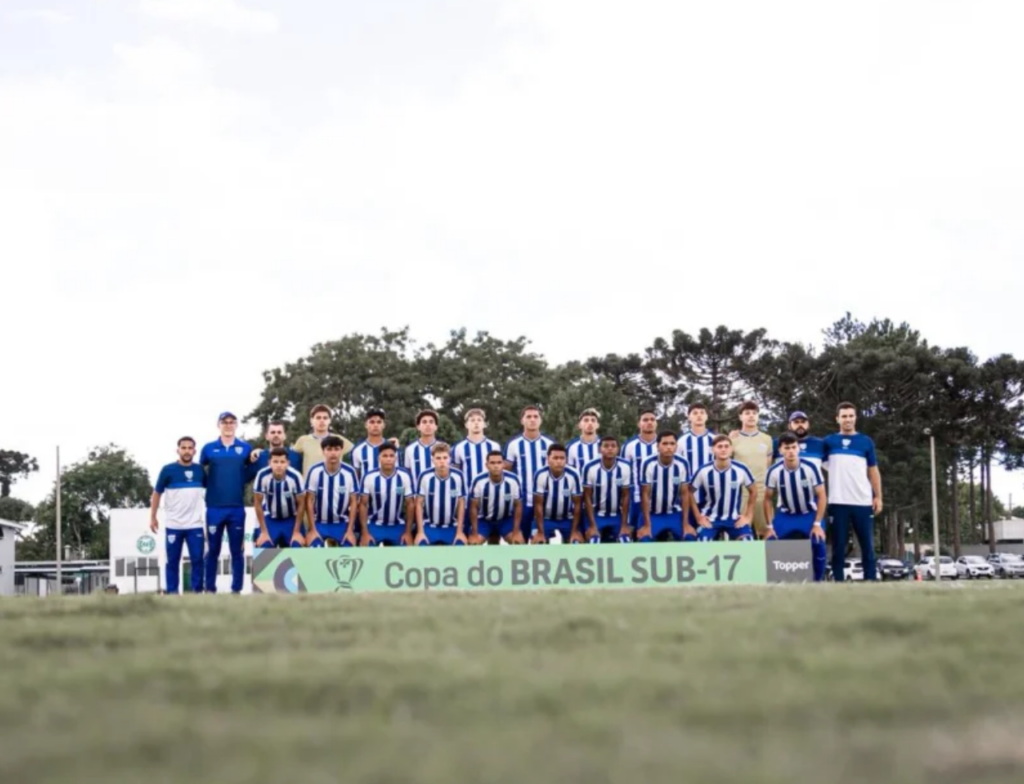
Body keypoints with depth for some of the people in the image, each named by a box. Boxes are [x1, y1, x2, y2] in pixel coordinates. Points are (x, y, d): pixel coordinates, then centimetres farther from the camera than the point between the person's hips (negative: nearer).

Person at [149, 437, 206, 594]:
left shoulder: (200, 471, 4)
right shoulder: (168, 470, -3)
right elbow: (157, 493, 2)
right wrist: (153, 517, -1)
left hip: (195, 525, 2)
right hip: (174, 525, -2)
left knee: (197, 559, 0)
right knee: (173, 561, 4)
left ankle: (198, 591, 7)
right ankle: (172, 592, 9)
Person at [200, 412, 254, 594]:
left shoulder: (245, 448, 6)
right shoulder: (208, 448, 5)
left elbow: (251, 473, 12)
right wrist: (210, 485, -3)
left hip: (237, 508, 1)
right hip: (214, 508, -1)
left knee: (237, 550, 6)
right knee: (213, 550, 6)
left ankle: (236, 589, 12)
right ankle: (210, 589, 11)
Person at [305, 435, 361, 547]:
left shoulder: (350, 472, -11)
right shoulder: (315, 471, -13)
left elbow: (354, 502, -5)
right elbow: (309, 501, -8)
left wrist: (350, 530, -8)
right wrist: (312, 529, -10)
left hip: (342, 523, 1)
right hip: (319, 522, -1)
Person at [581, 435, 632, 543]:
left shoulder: (626, 467, -15)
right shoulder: (590, 468, -18)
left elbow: (625, 497, -7)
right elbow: (587, 497, -10)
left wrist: (624, 525, -8)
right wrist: (592, 525, -13)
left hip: (618, 515, 1)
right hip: (597, 515, -1)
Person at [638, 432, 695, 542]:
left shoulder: (682, 464, -12)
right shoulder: (648, 464, -18)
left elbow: (685, 494, -7)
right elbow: (645, 495, -13)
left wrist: (686, 523, -9)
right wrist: (646, 525, -15)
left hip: (675, 514, 2)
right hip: (653, 514, -2)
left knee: (690, 538, -17)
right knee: (644, 540, -22)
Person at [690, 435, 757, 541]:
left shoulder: (741, 470, -14)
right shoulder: (704, 471, -15)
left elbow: (753, 492, 3)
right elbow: (690, 493, -1)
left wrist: (748, 516, 0)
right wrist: (699, 517, -4)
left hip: (734, 519, 1)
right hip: (710, 519, -1)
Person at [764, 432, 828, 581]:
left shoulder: (811, 467, -21)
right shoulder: (774, 471, -15)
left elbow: (821, 497, -13)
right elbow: (768, 499, -2)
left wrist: (817, 524, -17)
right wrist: (769, 526, -5)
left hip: (810, 514, -2)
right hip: (785, 515, 2)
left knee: (818, 544, -25)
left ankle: (818, 580, -6)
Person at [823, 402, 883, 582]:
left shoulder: (866, 442, 10)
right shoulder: (829, 442, 8)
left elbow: (873, 471, 12)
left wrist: (878, 496, 4)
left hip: (863, 502, 1)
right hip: (838, 502, -1)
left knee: (867, 545, 3)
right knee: (839, 546, 2)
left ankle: (871, 581, 6)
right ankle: (838, 582, 5)